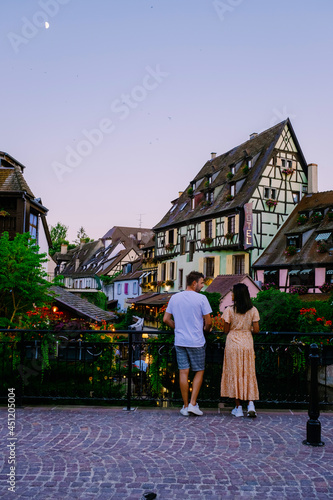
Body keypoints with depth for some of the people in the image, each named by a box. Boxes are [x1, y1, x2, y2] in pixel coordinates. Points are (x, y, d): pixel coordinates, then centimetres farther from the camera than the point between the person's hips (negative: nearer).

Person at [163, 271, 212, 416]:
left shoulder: (174, 298, 6)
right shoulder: (201, 298, -9)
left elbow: (166, 319, 9)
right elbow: (208, 322, -8)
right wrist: (206, 329, 13)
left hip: (179, 341, 4)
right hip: (196, 342, -4)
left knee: (183, 372, 7)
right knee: (199, 371, 10)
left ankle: (185, 406, 12)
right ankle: (193, 404, 4)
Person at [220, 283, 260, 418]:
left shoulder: (229, 310, -9)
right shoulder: (253, 310, -2)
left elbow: (226, 330, -5)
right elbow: (256, 330, -1)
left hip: (233, 343, -2)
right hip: (247, 343, 2)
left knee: (234, 373, 7)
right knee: (248, 373, 11)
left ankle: (238, 407, 10)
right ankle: (250, 404, -1)